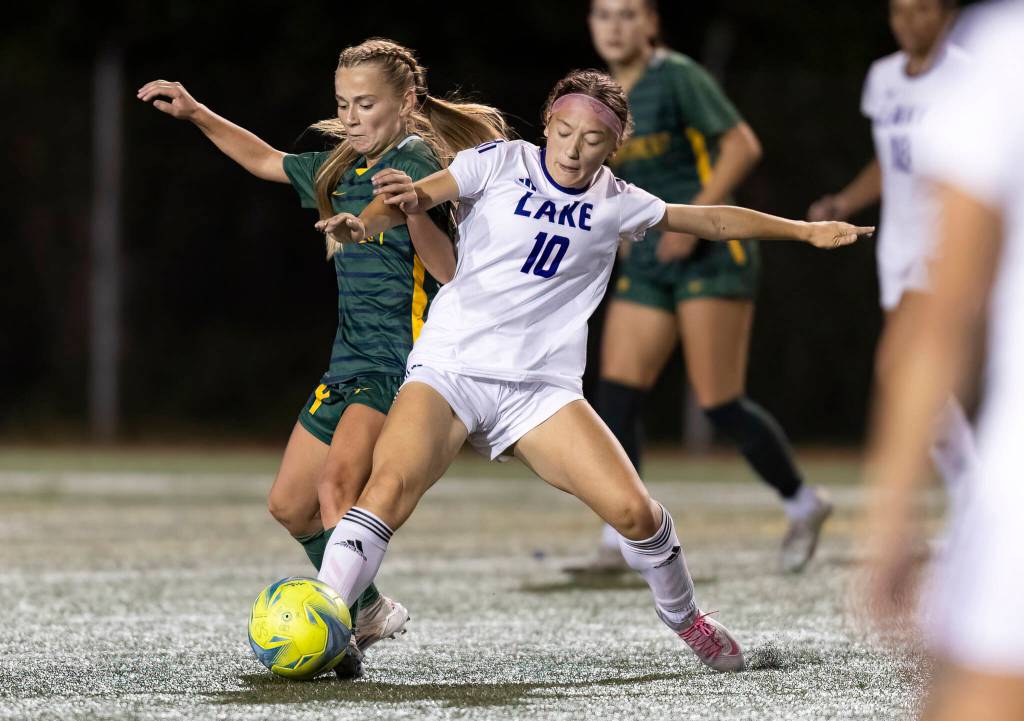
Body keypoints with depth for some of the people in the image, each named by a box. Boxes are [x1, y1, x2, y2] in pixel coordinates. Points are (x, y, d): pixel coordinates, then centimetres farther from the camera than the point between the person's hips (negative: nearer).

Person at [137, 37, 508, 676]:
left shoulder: (412, 161, -13)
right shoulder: (342, 167, 13)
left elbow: (450, 276, -22)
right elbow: (268, 162, 32)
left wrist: (412, 207, -39)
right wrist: (196, 114, 24)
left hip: (405, 363, -10)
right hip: (351, 361, 10)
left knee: (338, 483, -31)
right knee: (290, 504, 17)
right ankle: (370, 612, 35)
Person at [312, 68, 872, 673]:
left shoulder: (617, 203, 10)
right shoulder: (499, 163, 1)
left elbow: (715, 221, 22)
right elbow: (410, 197, -9)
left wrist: (806, 231, 24)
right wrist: (363, 221, -30)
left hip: (542, 387, 2)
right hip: (450, 368, -2)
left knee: (634, 511, -11)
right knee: (389, 490, -28)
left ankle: (686, 619, 18)